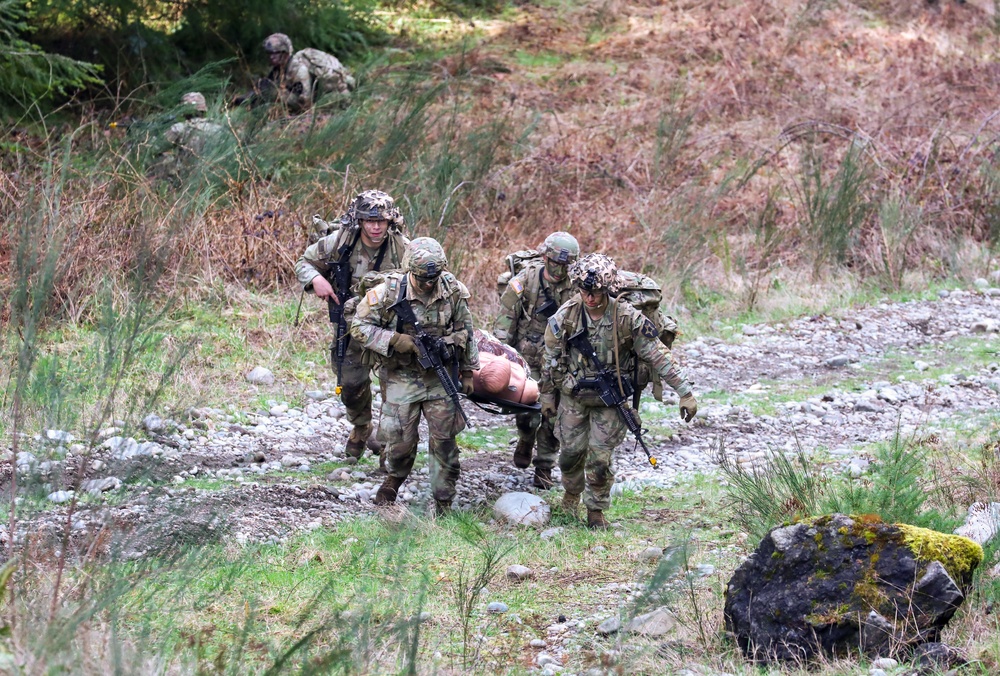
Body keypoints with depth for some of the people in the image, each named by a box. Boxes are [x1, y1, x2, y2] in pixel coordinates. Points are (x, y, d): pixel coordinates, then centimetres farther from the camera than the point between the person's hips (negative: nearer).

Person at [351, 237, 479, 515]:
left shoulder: (453, 291, -7)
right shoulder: (389, 292, -16)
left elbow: (465, 332, 7)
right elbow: (359, 327, -10)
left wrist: (467, 371, 11)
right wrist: (395, 341, -22)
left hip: (440, 375, 2)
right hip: (402, 375, -2)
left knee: (444, 440, 0)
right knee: (400, 440, 0)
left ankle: (444, 501, 13)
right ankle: (393, 478, 32)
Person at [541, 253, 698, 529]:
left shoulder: (628, 319, -18)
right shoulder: (564, 317, -12)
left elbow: (658, 356, -15)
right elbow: (551, 358, 2)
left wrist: (685, 392, -16)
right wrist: (548, 394, 9)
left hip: (610, 400, -2)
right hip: (572, 396, 2)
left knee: (600, 458, -4)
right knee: (571, 450, 9)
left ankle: (596, 509, 16)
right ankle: (572, 491, 39)